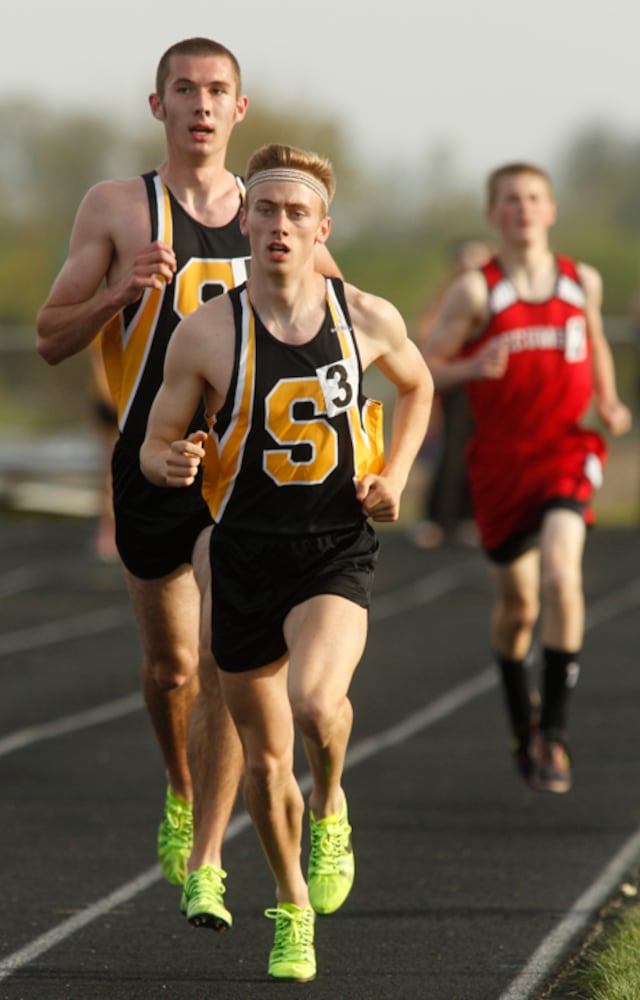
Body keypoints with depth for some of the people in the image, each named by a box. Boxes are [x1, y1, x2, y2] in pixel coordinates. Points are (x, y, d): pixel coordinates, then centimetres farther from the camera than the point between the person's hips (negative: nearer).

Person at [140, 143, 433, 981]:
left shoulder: (368, 320, -3)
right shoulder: (207, 334, -6)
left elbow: (417, 386, 18)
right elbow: (155, 445, 1)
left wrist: (393, 475, 3)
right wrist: (172, 461, -23)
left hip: (338, 551, -1)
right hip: (247, 557, 1)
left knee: (315, 701, -29)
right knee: (264, 762, 9)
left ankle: (331, 808, 5)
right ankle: (291, 903, 36)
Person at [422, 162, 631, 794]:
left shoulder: (583, 282, 5)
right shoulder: (475, 292, -5)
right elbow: (424, 369, -4)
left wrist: (608, 403, 7)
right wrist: (473, 368, -23)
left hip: (566, 449, 0)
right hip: (500, 458, 0)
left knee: (561, 571, -24)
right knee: (517, 605, 10)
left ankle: (554, 733, -16)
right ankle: (523, 729, 36)